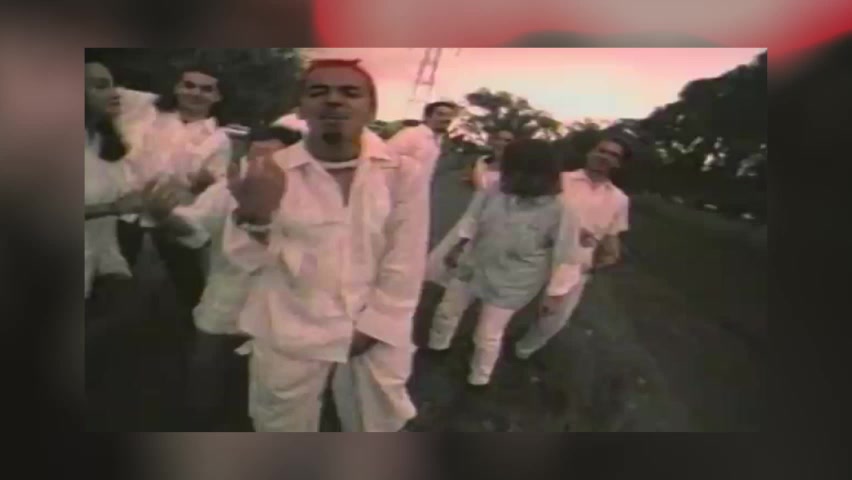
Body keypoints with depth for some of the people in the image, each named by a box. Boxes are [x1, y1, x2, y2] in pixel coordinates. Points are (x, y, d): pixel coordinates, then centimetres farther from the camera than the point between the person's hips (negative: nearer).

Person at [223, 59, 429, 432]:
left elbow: (405, 264, -3)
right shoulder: (269, 171, -4)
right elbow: (248, 260, -7)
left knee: (376, 425, 18)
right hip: (290, 336, 0)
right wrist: (254, 216, -27)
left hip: (376, 333, 1)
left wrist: (371, 327, -9)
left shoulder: (402, 173, -4)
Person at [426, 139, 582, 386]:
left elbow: (566, 257, -17)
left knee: (487, 337, 9)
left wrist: (555, 295, -13)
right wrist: (458, 247, 9)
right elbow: (473, 219, 2)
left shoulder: (559, 212, -27)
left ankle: (478, 379, 40)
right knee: (447, 311, 22)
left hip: (510, 284, -4)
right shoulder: (495, 191, -16)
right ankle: (436, 348, 54)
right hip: (474, 266, 5)